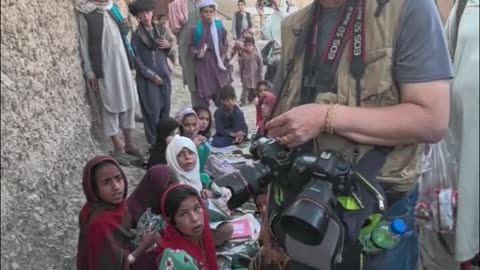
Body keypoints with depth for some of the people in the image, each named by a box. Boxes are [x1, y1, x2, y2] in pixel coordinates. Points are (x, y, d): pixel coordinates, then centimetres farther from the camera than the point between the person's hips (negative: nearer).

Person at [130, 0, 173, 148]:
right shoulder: (137, 35, -8)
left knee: (166, 107, 7)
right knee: (153, 109, -2)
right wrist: (152, 75, -13)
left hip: (164, 74, 5)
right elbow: (137, 59, -9)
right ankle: (154, 141, 12)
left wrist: (168, 45, -6)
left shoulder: (160, 28, 7)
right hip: (147, 77, -4)